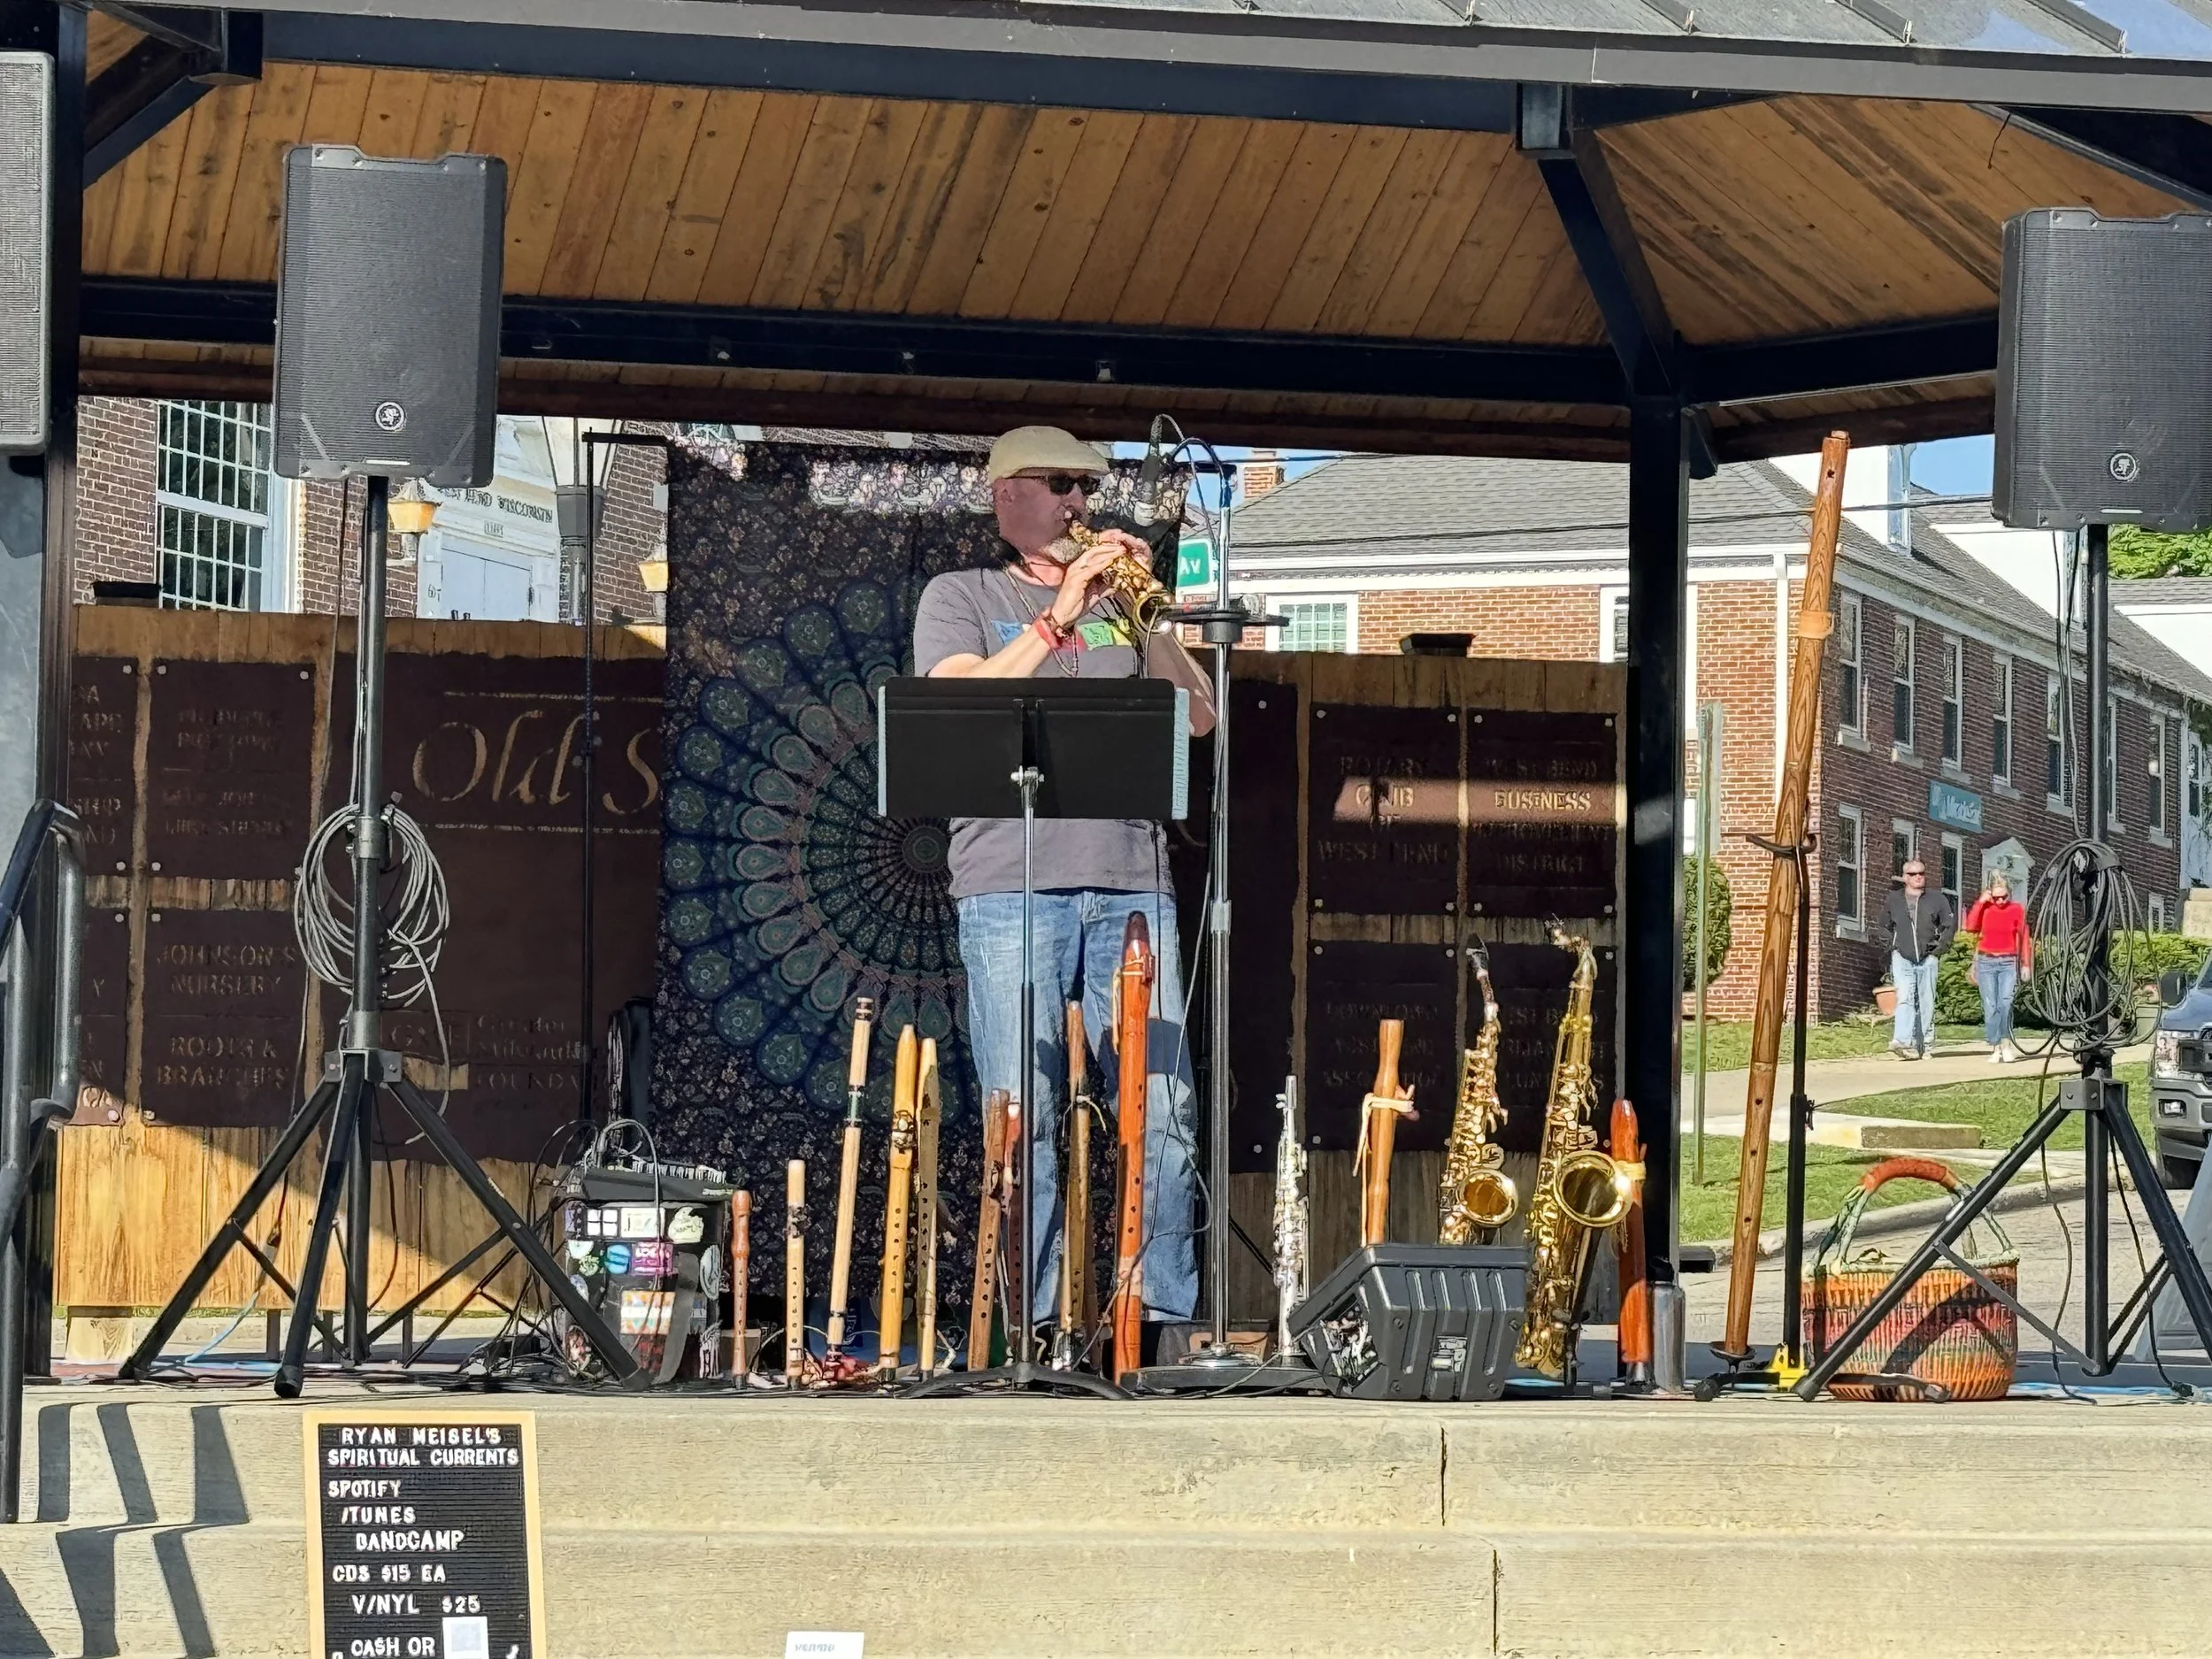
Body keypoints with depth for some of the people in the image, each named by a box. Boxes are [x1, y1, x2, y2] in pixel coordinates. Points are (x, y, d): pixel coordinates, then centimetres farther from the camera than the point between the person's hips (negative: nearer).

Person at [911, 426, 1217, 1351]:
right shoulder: (962, 597, 12)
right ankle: (1027, 1326, -4)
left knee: (1165, 1111, -3)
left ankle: (1168, 1313, 2)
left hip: (1132, 883, 3)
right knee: (1023, 1116, -7)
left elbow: (1198, 717, 11)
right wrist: (1058, 618, -10)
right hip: (1011, 884, -3)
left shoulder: (1121, 601, 20)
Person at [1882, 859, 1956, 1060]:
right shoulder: (1894, 900, 9)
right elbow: (1886, 927, 21)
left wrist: (1940, 948, 2)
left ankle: (1924, 1044, 9)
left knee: (1926, 1003, 3)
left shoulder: (1937, 900, 5)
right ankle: (1904, 1042, -27)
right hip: (1902, 958, -1)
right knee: (1905, 999, -16)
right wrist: (1891, 949, 12)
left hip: (1927, 958, 1)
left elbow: (1950, 925, 10)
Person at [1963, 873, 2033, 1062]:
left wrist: (2026, 965, 3)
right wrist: (1981, 902, -9)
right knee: (1990, 1007, -2)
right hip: (1986, 962, 1)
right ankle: (1995, 1048, 0)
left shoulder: (2016, 909, 2)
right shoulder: (1985, 908, 4)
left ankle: (2006, 1044, -13)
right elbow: (1970, 927, -11)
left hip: (2008, 963, -1)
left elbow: (2024, 938, 5)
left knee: (2005, 1003, -17)